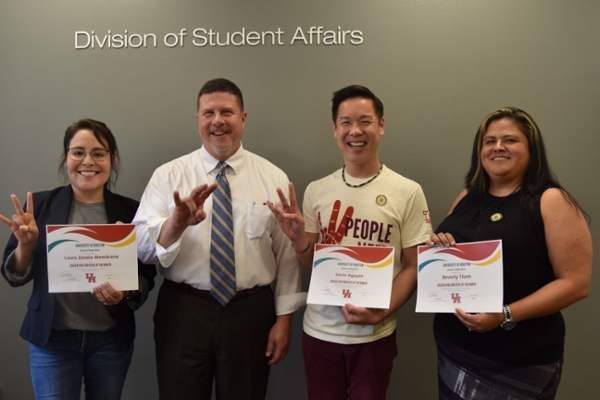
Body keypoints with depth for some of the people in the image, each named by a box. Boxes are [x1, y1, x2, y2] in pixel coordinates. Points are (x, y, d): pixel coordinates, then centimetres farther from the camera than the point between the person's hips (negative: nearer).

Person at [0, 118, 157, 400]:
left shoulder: (130, 211, -4)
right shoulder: (40, 205, -3)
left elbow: (146, 277, 0)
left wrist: (125, 294, -20)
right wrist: (25, 243, -18)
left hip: (112, 339, 1)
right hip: (52, 339, -1)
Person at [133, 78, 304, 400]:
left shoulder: (273, 178, 0)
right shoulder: (168, 175, -2)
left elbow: (287, 253, 0)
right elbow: (141, 247, -12)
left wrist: (284, 317, -2)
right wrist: (177, 223, -31)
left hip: (250, 313, 1)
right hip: (182, 313, 0)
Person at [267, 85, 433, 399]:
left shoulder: (408, 192, -8)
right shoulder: (316, 191, 0)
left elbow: (413, 267, -4)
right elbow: (311, 264, 6)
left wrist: (381, 312, -17)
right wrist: (299, 239, -14)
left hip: (374, 335, -2)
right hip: (319, 331, 3)